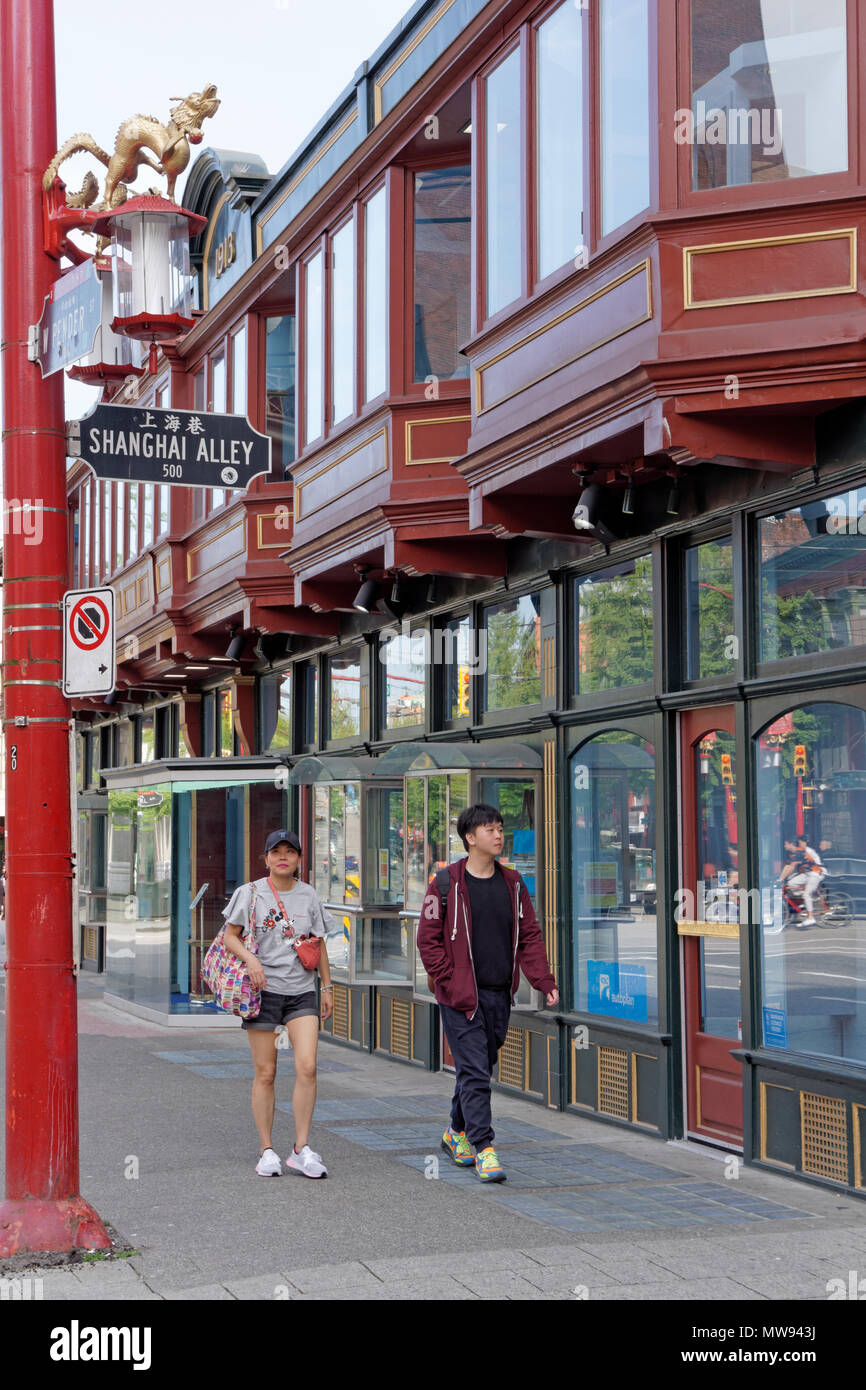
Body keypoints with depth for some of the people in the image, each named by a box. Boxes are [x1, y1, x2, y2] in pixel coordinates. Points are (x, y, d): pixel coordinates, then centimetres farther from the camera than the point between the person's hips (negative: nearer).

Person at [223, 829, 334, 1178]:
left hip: (301, 992, 2)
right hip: (263, 991, -2)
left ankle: (301, 1149, -3)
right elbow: (231, 936, 1)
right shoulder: (251, 893, 0)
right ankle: (267, 1150, 12)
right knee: (265, 1073, 1)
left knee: (307, 1067, -11)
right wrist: (251, 959, -17)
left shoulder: (308, 896, 9)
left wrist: (327, 986, 14)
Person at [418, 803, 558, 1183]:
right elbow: (428, 939, -5)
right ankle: (483, 1149, -8)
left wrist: (544, 981, -3)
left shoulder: (512, 883, 8)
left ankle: (457, 1132, 33)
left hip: (500, 995, 5)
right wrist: (451, 983, -12)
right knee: (474, 1072, -9)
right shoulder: (446, 884, -6)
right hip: (461, 996, -5)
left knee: (481, 1068, 14)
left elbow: (529, 936, 9)